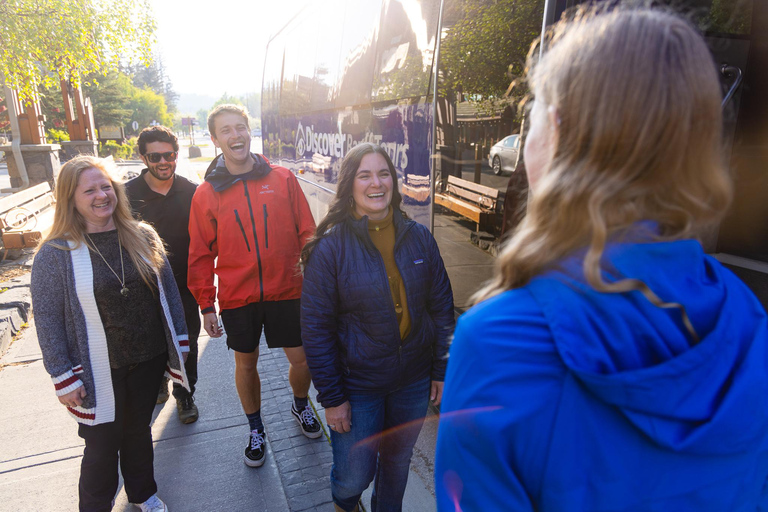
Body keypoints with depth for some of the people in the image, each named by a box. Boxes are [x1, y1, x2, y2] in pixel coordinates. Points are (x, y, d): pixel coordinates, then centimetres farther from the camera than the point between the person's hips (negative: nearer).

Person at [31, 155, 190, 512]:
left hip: (149, 361, 3)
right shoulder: (56, 253, -12)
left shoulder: (142, 237, -2)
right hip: (99, 372, -3)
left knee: (139, 430, 22)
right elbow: (47, 319, -10)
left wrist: (178, 344, 4)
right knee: (103, 446, 13)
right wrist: (64, 379, -10)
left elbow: (168, 292, 3)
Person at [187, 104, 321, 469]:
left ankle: (300, 406, 41)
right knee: (246, 364, 14)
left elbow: (307, 234, 2)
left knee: (302, 359, 7)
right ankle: (255, 429, 39)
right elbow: (201, 254, 4)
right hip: (237, 298, 1)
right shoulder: (206, 194, -1)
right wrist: (206, 305, 3)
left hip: (287, 290, 0)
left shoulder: (283, 179, -2)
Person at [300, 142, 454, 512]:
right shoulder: (330, 247, -14)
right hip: (357, 388, -3)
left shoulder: (419, 238, -4)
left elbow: (442, 307, 3)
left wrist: (441, 370, 3)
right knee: (354, 477, 12)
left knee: (398, 464, 22)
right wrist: (331, 397, -10)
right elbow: (316, 328, -11)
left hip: (413, 384, 3)